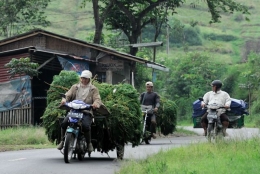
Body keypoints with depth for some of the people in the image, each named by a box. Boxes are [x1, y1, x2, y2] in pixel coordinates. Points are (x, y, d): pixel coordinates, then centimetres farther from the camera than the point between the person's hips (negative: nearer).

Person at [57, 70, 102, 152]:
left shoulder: (93, 89, 12)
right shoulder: (75, 87, 18)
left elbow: (97, 99, -2)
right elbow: (68, 95, 6)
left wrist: (96, 103, -28)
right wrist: (64, 99, -19)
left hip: (87, 112, -2)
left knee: (86, 126, -31)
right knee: (64, 123, -22)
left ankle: (89, 143, -7)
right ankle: (62, 141, -2)